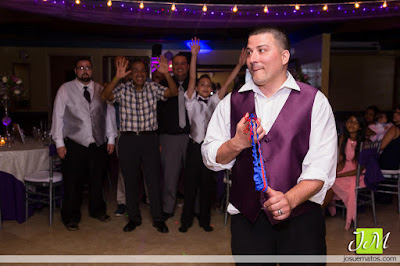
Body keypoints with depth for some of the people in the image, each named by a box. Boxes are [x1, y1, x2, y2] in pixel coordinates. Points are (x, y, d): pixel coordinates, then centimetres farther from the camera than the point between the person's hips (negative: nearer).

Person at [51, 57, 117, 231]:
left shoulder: (101, 90, 8)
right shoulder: (65, 89, 1)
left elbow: (109, 114, 11)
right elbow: (58, 116, 0)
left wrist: (111, 139, 7)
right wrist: (59, 143, -4)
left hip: (99, 144, 3)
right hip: (74, 144, -2)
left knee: (97, 180, 14)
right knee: (72, 183, 3)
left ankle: (97, 210, 34)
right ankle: (71, 217, 20)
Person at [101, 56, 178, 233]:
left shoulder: (153, 88, 4)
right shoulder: (123, 89, 0)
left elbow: (173, 92, -9)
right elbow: (105, 96, -17)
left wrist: (166, 74, -25)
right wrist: (117, 78, -32)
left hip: (149, 139, 0)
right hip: (128, 140, 0)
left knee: (154, 180, 4)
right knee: (130, 180, 10)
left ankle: (158, 219, 18)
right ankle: (134, 218, 26)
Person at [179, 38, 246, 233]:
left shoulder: (214, 102, 10)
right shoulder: (192, 101, 1)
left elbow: (227, 83, 4)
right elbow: (192, 79, -9)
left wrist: (240, 65, -1)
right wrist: (194, 56, -17)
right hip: (195, 147, -3)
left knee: (207, 185, 11)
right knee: (190, 185, 4)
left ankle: (204, 220, 23)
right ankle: (186, 220, 18)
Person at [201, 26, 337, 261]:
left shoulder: (314, 101, -1)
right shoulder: (232, 102, 6)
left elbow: (321, 167, -8)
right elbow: (210, 158, 3)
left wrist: (290, 199, -23)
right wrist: (237, 143, -15)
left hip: (301, 218, -1)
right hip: (246, 218, 2)